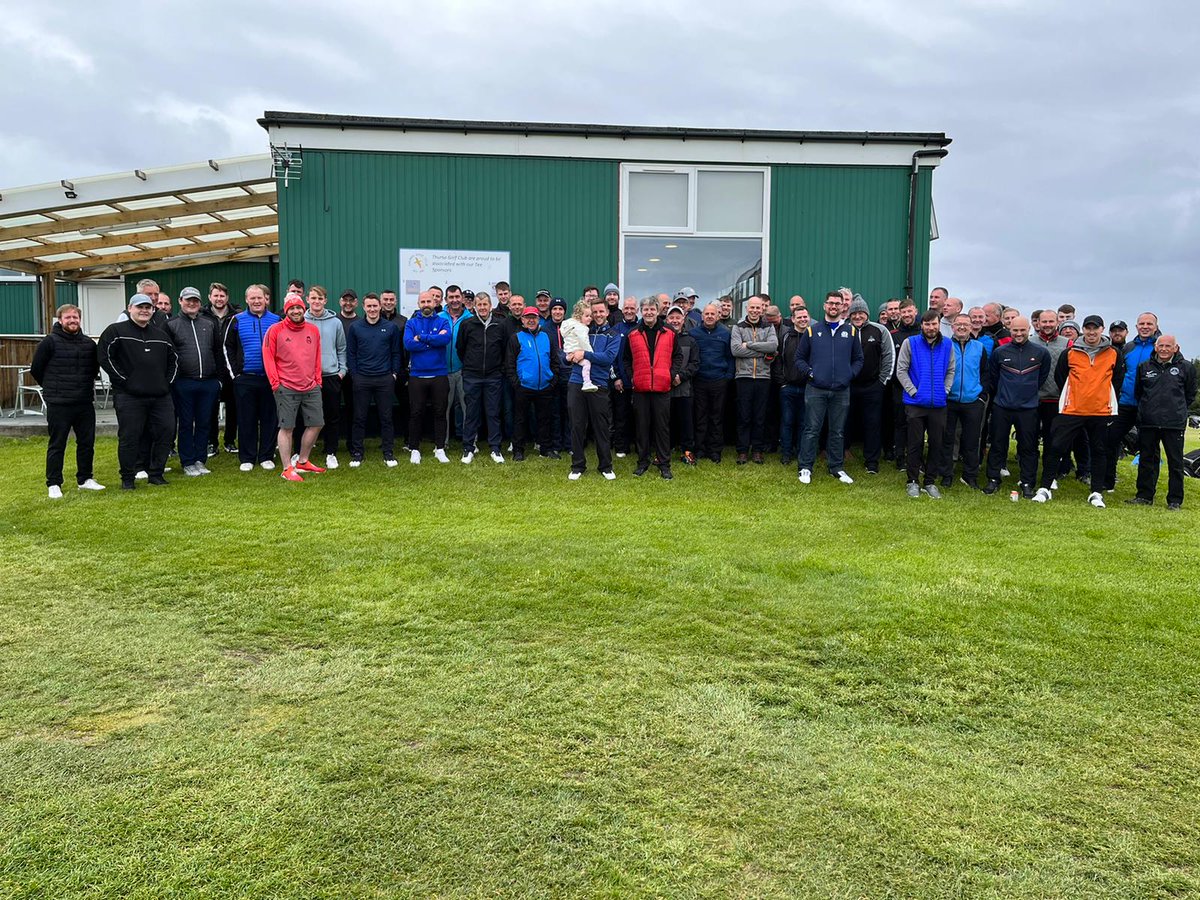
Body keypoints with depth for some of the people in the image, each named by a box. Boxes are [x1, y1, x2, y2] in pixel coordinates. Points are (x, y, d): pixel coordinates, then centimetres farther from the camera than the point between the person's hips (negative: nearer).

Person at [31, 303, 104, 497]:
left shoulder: (89, 343, 7)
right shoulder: (50, 342, -7)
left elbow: (95, 368, 22)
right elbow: (36, 369, -1)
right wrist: (52, 387, 8)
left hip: (85, 403, 5)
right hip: (58, 404, -5)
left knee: (87, 442, 10)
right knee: (57, 445, 2)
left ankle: (85, 479, 23)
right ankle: (53, 484, 10)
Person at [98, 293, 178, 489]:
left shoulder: (161, 334, 16)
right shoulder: (116, 331, 0)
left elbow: (173, 359, 24)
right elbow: (104, 357, -7)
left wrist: (168, 381, 11)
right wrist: (122, 379, -10)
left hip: (160, 396, 5)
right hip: (129, 396, -5)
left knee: (165, 432, 3)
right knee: (129, 437, -1)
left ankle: (156, 473, 16)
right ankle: (127, 478, 10)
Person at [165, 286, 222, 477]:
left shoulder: (210, 324, 14)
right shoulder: (171, 324, 3)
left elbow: (218, 352, 15)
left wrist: (218, 378, 9)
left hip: (209, 383, 3)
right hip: (183, 384, -3)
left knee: (204, 423, 8)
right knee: (186, 424, 4)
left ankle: (200, 460, 17)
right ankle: (188, 463, 11)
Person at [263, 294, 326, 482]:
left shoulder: (313, 330, 10)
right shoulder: (275, 330, -3)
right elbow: (268, 357, -4)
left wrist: (317, 379, 10)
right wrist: (275, 383, -8)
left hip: (311, 387, 5)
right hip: (286, 388, -5)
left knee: (316, 424, 9)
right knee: (287, 427, -1)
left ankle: (302, 461, 26)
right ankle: (287, 469, 6)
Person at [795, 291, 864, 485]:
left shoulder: (851, 331, 9)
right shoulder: (812, 331, 5)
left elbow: (858, 359, 14)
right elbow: (799, 358, 9)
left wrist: (850, 374, -2)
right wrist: (809, 372, -6)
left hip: (841, 391, 2)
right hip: (816, 390, -2)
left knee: (838, 431, 10)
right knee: (812, 430, -1)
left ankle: (836, 467, 20)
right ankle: (805, 468, 6)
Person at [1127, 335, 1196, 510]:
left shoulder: (1186, 367, 2)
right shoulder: (1144, 367, 7)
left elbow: (1190, 394, 12)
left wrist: (1179, 410, 11)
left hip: (1174, 423, -2)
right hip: (1147, 422, 2)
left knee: (1175, 462, 3)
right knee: (1146, 460, 9)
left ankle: (1175, 500, 10)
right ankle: (1144, 496, 18)